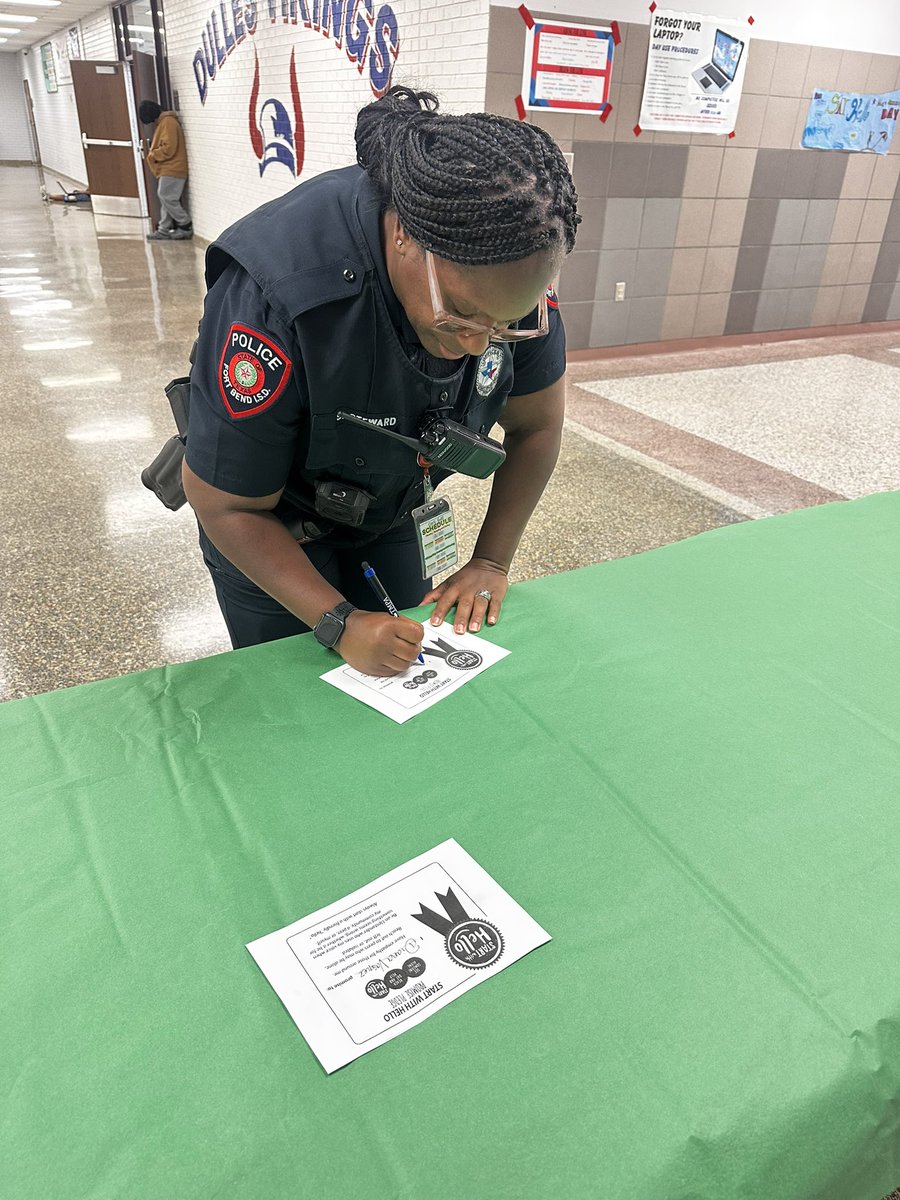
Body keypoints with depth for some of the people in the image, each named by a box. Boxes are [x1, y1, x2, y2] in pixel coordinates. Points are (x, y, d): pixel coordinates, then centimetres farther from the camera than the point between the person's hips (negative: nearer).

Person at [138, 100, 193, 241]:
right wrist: (153, 152, 8)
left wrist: (152, 155, -10)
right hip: (166, 169, 10)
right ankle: (164, 230, 11)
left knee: (167, 197, -11)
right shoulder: (162, 122, 17)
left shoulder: (168, 122, -15)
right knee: (166, 199, 9)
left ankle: (186, 226, -3)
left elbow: (169, 148, -22)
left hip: (172, 169, -10)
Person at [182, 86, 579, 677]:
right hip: (267, 525, -4)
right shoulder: (275, 296, -38)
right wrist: (339, 623, -30)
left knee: (408, 686, 13)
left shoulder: (507, 269, -23)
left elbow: (537, 425, -7)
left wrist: (491, 563, -9)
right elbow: (226, 505, -27)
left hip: (383, 511, 4)